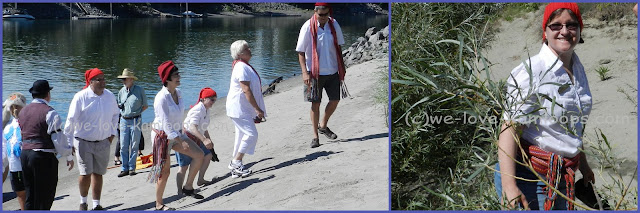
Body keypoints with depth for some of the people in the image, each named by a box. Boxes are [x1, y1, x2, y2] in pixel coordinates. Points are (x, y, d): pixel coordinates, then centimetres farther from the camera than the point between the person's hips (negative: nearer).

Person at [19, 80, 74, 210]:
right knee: (44, 198, 1)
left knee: (30, 196, 14)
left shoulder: (23, 111, 12)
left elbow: (23, 135, 14)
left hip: (25, 154, 7)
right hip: (44, 156, -7)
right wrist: (69, 156, -4)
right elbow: (58, 138, -13)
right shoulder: (49, 112, -11)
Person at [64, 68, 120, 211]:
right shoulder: (81, 97, -13)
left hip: (103, 142, 4)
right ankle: (83, 201, 19)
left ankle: (96, 204, 19)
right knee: (86, 174, -6)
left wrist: (112, 133, 14)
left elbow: (115, 114, 21)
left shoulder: (110, 96, 1)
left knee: (98, 174, 8)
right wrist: (69, 143, -9)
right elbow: (71, 121, -9)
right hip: (83, 142, -4)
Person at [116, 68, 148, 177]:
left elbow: (145, 106, 4)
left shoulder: (139, 90, -3)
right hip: (124, 120, 3)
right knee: (123, 146, 2)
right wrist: (119, 107, 3)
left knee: (134, 146, 1)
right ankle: (124, 168, 8)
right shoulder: (121, 91, 8)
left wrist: (136, 112, -3)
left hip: (135, 121, -3)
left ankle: (131, 167, 10)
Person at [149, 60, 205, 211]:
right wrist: (180, 141, -28)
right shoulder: (161, 98, -23)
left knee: (199, 155, -3)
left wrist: (181, 135, 17)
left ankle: (188, 187, 8)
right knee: (165, 171, -2)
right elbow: (165, 123, -25)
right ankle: (159, 205, 13)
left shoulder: (178, 93, 1)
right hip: (162, 136, -8)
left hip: (176, 133, 8)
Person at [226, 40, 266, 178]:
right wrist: (258, 109, -21)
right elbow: (246, 90, -22)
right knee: (251, 134, -14)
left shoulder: (243, 66, 16)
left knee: (242, 136, 11)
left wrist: (257, 109, 22)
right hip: (239, 109, -11)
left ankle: (236, 168, 16)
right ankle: (236, 163, -9)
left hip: (242, 109, 11)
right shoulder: (242, 67, -18)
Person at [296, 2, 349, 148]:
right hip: (315, 72, -4)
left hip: (332, 71, 4)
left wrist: (342, 67, 10)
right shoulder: (308, 27, -11)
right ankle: (315, 136, 10)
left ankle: (323, 126, 30)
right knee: (315, 103, 1)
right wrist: (304, 72, -15)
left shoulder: (334, 25, 0)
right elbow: (301, 52, -8)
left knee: (335, 100, 7)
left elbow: (338, 47, 11)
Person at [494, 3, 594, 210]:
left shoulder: (578, 69, 9)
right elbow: (510, 129, -23)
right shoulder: (530, 73, -16)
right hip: (529, 175, -7)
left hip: (563, 176, 8)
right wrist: (509, 185, -31)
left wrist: (582, 164, 31)